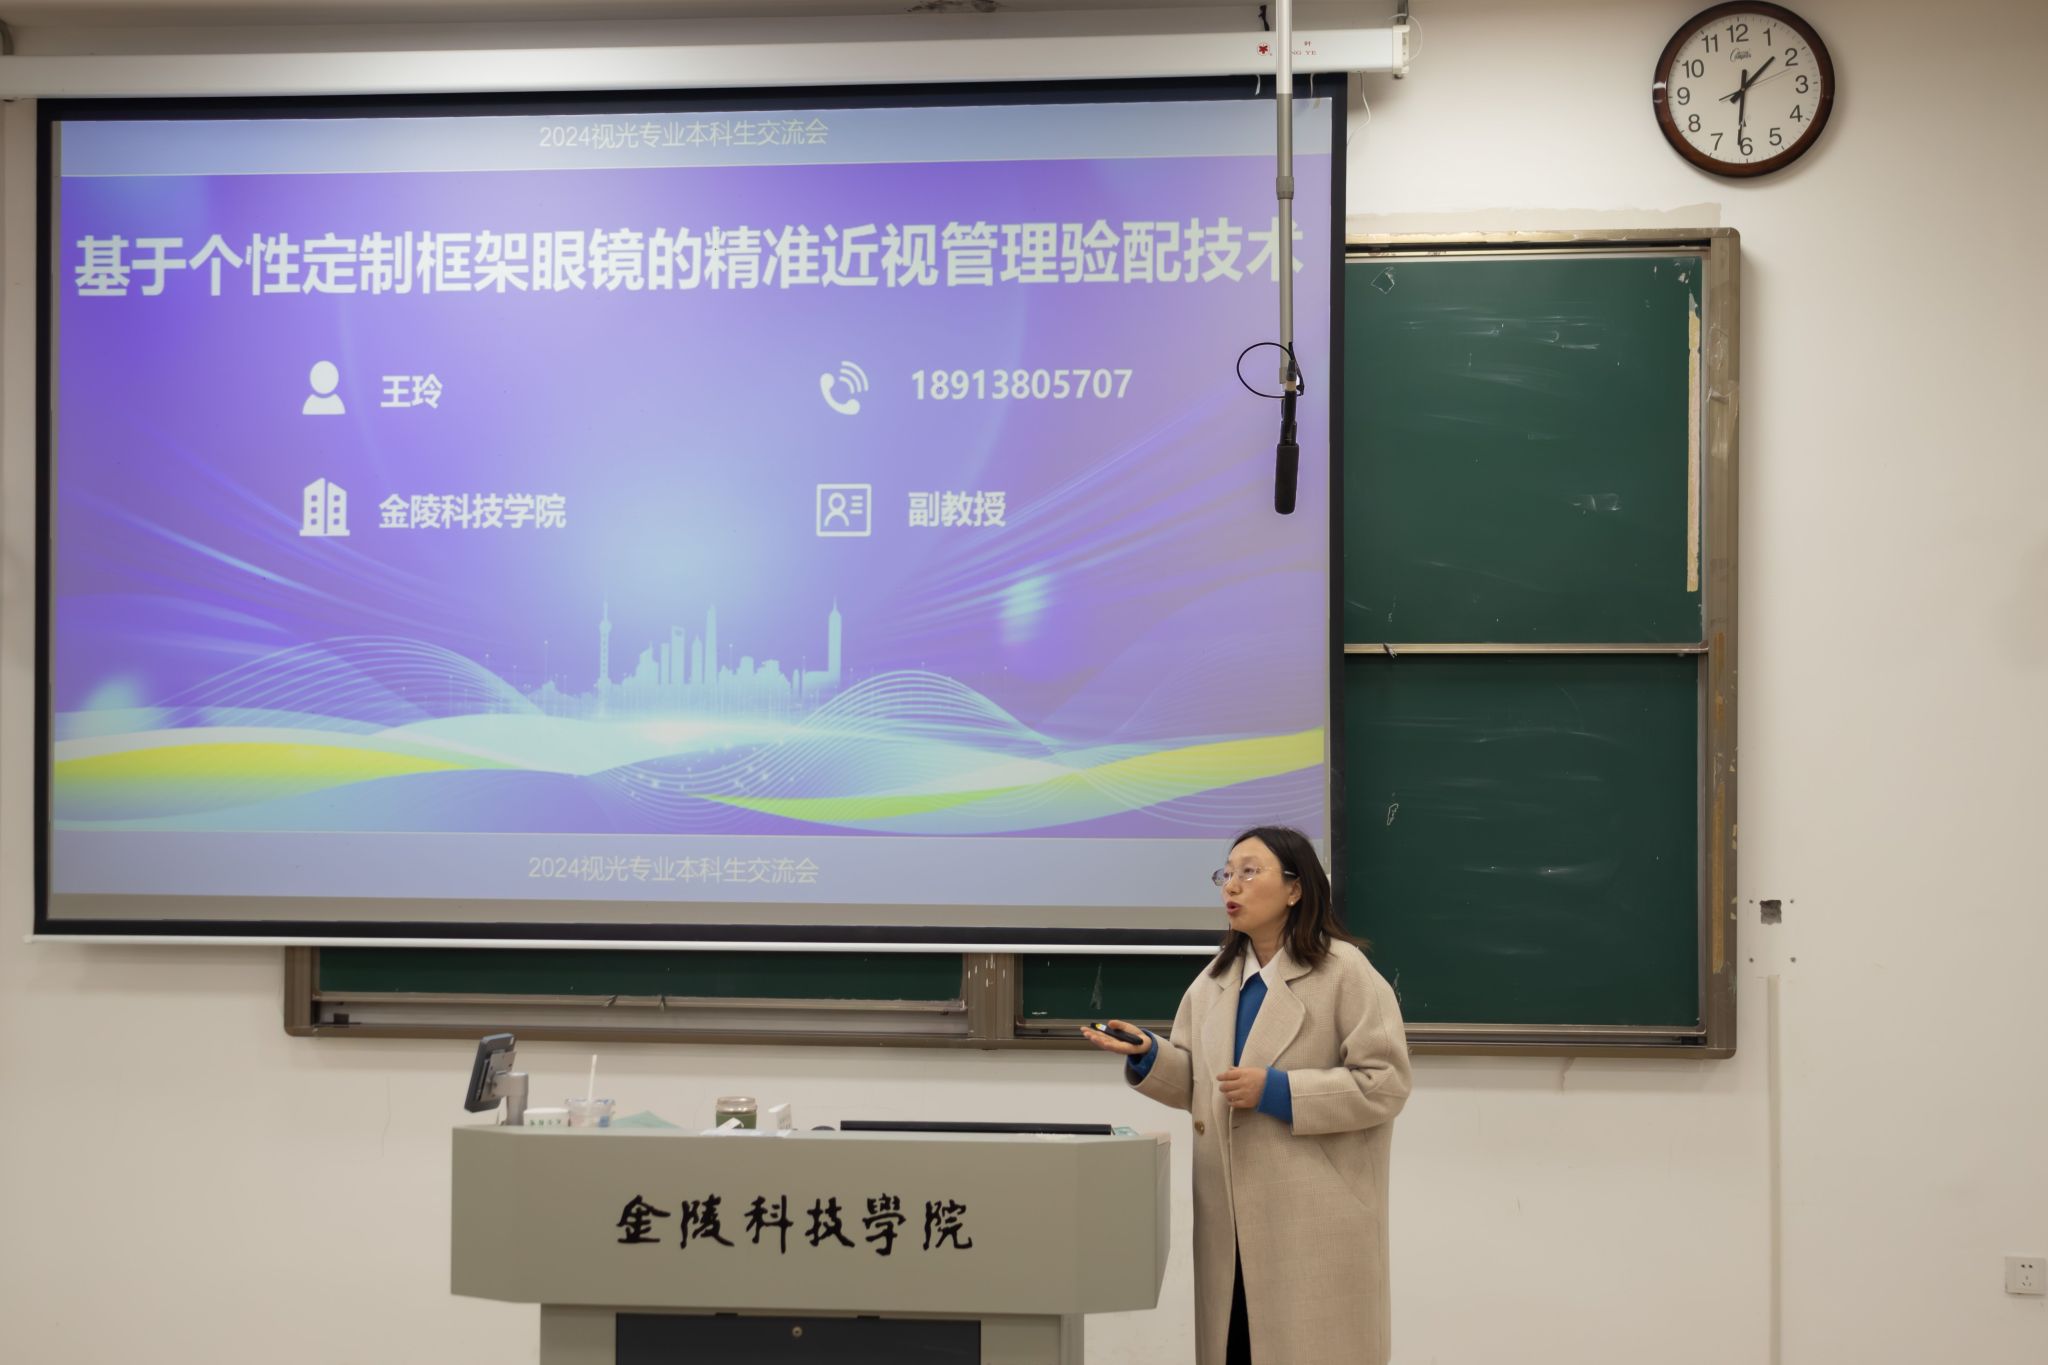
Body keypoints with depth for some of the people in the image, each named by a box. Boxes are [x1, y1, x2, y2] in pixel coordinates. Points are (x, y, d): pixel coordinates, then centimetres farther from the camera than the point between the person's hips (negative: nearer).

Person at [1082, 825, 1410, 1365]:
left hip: (1316, 1217, -6)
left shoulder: (1344, 971, -7)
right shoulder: (1215, 980, 14)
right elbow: (1196, 1085, 16)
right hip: (1234, 1214, 6)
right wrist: (1148, 1056, -4)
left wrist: (1276, 1092, -17)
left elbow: (1385, 1082, -13)